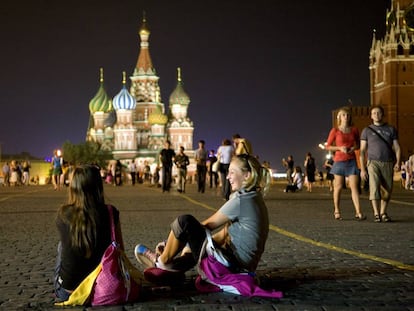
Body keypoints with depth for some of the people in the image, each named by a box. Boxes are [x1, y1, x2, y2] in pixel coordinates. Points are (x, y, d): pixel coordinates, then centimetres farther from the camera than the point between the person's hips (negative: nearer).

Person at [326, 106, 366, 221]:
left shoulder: (354, 130, 7)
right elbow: (328, 146, 2)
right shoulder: (335, 131, -1)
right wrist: (339, 148, -14)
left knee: (354, 186, -6)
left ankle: (358, 212, -12)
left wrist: (354, 148, -4)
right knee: (338, 187, 4)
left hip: (351, 161, 2)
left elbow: (358, 144, 19)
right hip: (339, 161, -2)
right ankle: (337, 211, 17)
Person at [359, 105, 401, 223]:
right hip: (373, 162, -2)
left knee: (387, 190, 3)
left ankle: (383, 213, 17)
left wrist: (398, 162, -9)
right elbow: (362, 151, 6)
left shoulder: (391, 129, 12)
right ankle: (376, 214, -16)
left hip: (388, 163, 2)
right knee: (374, 187, -17)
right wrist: (362, 169, -2)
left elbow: (397, 147, 8)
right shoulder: (367, 130, 8)